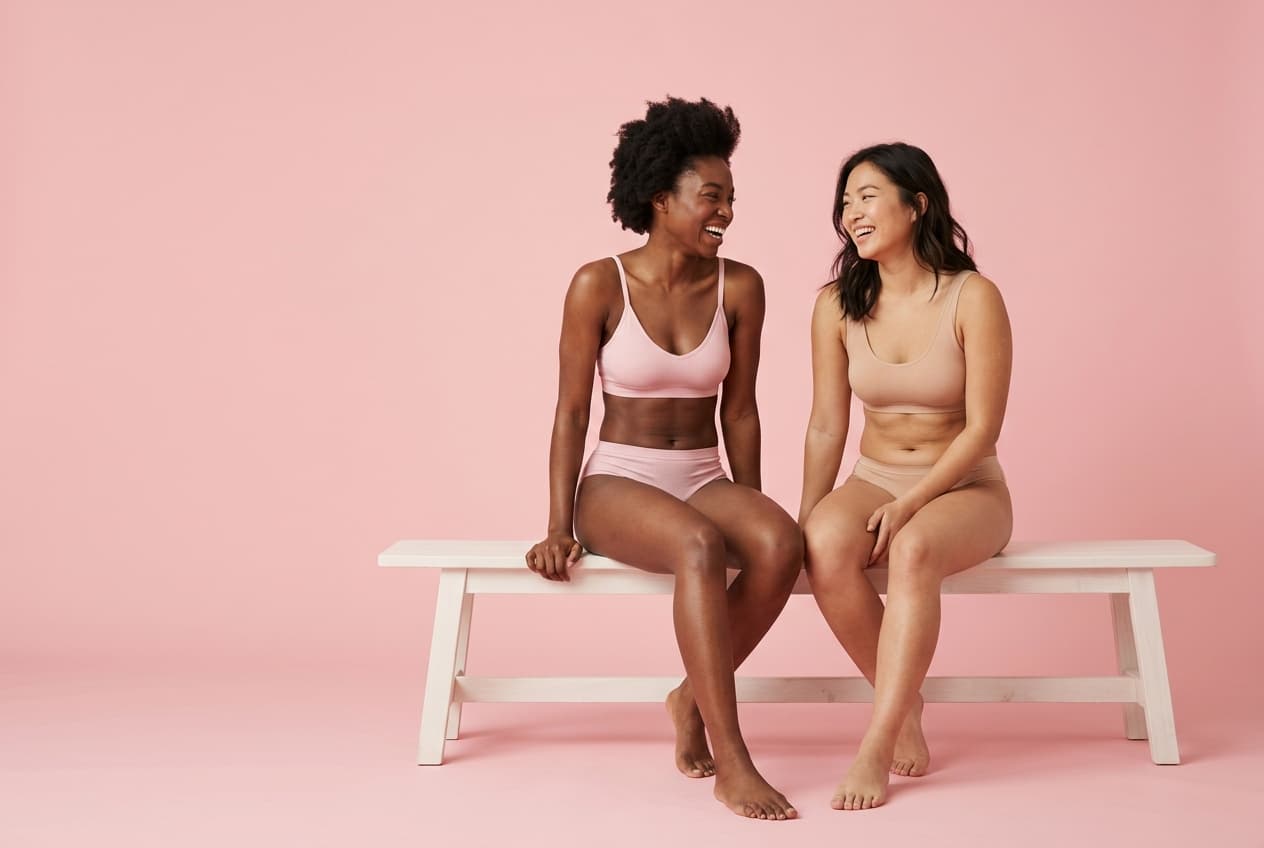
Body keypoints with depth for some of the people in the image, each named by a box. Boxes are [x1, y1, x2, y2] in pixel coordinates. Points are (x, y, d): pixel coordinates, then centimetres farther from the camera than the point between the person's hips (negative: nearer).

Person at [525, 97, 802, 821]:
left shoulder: (740, 287, 2)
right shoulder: (600, 285, -7)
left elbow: (739, 412, 8)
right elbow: (572, 412, -4)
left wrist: (748, 513, 10)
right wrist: (560, 529, -9)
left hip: (705, 480, 4)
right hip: (619, 481, -3)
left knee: (782, 543, -29)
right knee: (699, 548, -36)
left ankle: (694, 699, -7)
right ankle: (731, 763, -28)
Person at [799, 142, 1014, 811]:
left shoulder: (972, 298, -11)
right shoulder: (838, 304, 0)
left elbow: (982, 429, -12)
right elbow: (826, 426, 1)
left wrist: (910, 503, -22)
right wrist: (804, 519, -9)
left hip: (965, 487, -3)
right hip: (874, 478, 3)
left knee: (914, 551, -37)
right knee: (825, 548, -31)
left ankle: (875, 750, -31)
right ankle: (906, 707, -12)